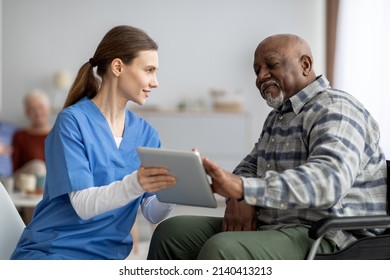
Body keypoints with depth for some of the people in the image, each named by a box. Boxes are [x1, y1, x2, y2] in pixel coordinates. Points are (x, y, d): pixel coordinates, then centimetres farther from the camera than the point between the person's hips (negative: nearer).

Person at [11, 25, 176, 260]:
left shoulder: (146, 133, 7)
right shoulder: (73, 121, -9)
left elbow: (152, 213, 1)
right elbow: (84, 205, -18)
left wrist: (174, 190, -20)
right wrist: (134, 184, -36)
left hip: (109, 256, 5)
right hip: (52, 251, -5)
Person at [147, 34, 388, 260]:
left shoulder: (334, 110, -10)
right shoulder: (279, 116, 22)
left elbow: (328, 180, -27)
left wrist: (242, 187, -39)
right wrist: (239, 198, -2)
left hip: (323, 240, -10)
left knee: (220, 251, -32)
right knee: (171, 232, 1)